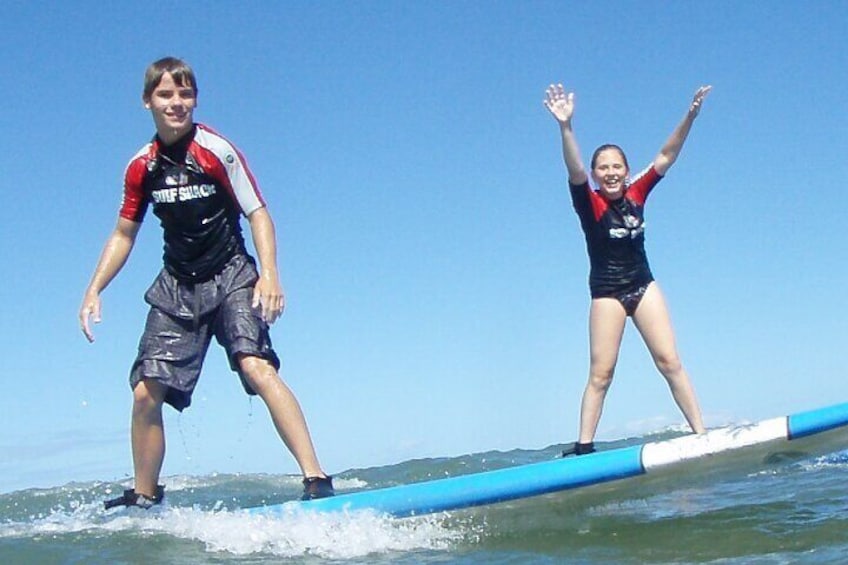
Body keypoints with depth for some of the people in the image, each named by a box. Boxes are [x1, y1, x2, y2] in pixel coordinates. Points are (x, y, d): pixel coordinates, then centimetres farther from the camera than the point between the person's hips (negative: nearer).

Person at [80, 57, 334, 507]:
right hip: (176, 287, 5)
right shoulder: (142, 167, 5)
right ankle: (144, 497, 18)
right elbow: (123, 234, 15)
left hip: (230, 277, -5)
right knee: (146, 392, -1)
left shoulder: (216, 150, -9)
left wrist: (269, 274, -21)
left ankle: (316, 479, -28)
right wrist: (93, 292, 7)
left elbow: (257, 213, -8)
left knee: (256, 366, -26)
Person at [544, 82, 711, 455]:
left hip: (643, 286, 3)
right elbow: (574, 170, -29)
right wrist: (566, 127, -44)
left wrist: (691, 115, -13)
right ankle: (584, 445, -1)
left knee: (669, 361, 0)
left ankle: (700, 433, 2)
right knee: (600, 373, -4)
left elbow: (667, 155, -2)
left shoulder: (636, 194, 1)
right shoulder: (590, 204, -11)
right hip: (606, 293, -3)